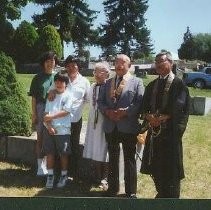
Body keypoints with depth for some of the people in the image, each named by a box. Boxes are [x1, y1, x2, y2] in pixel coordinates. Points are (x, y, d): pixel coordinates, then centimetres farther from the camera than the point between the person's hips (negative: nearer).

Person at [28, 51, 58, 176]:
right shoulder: (38, 78, 4)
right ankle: (41, 166, 11)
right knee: (40, 137, 4)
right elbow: (34, 97, 2)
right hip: (41, 109, -1)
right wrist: (34, 114, -4)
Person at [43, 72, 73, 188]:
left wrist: (51, 116, -14)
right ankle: (50, 176, 17)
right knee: (50, 153, 6)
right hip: (49, 130, 4)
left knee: (63, 154, 3)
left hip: (63, 130, -4)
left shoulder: (67, 96, -1)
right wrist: (48, 125, -8)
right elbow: (46, 113, 7)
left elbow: (66, 112, -11)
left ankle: (64, 176, 16)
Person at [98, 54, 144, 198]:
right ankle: (113, 188, 29)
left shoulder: (137, 82, 0)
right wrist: (107, 111, -10)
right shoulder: (108, 83, 14)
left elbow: (140, 103, -10)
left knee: (130, 159, 6)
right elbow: (100, 101, 10)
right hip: (111, 127, 4)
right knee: (113, 159, 15)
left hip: (128, 127, -4)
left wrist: (125, 112, -20)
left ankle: (131, 192, 18)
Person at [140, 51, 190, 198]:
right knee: (155, 167, 12)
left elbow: (177, 109, -15)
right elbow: (145, 107, 9)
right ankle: (161, 194, 30)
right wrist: (150, 117, -11)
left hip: (171, 131, -6)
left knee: (170, 169, 1)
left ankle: (171, 196, 16)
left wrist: (160, 118, -16)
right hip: (154, 130, 6)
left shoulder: (178, 84, -6)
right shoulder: (152, 85, 14)